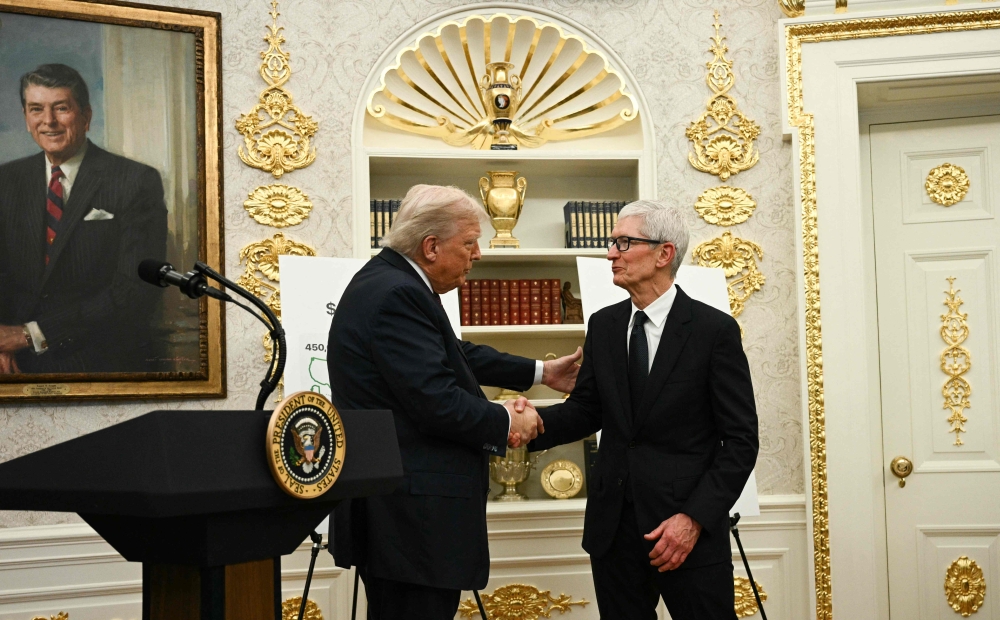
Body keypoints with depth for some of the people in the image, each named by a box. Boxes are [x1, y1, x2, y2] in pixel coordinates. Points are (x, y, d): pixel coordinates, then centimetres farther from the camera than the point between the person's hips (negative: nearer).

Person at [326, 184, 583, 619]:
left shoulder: (389, 280, 14)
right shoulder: (397, 295, -18)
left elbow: (456, 355, 24)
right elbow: (436, 401, -23)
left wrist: (541, 373, 26)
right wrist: (507, 423, -7)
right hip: (412, 514, -11)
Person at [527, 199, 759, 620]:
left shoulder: (714, 330, -7)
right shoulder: (604, 325, 9)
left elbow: (741, 440, -8)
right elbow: (586, 409, 12)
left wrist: (694, 518, -16)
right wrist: (537, 423, -9)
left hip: (689, 528, -4)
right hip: (613, 525, 5)